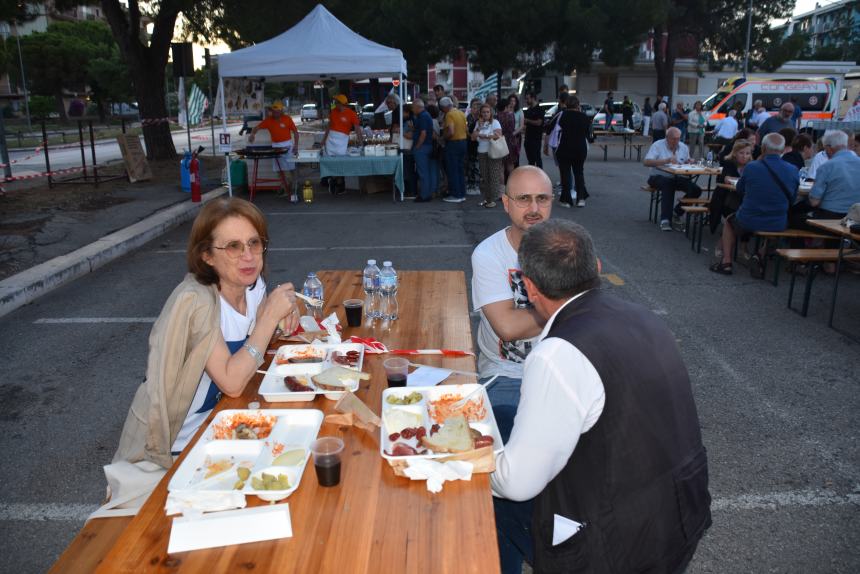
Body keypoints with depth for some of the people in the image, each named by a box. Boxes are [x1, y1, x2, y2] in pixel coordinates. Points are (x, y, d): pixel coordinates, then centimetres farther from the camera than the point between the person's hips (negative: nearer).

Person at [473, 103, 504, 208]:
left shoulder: (495, 122, -1)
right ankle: (486, 198, 13)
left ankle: (493, 199, -1)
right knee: (484, 177, 6)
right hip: (481, 153, 5)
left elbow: (498, 136, -15)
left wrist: (483, 135, -10)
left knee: (494, 176, -5)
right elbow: (473, 138, 7)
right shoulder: (478, 123, 14)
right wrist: (479, 128, -6)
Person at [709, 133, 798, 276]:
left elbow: (740, 190, 4)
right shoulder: (793, 171, -6)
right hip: (778, 225, 2)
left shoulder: (751, 167, -14)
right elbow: (792, 201, 5)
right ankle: (760, 256, 15)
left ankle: (726, 262, 21)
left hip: (748, 222, -2)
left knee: (729, 221, 31)